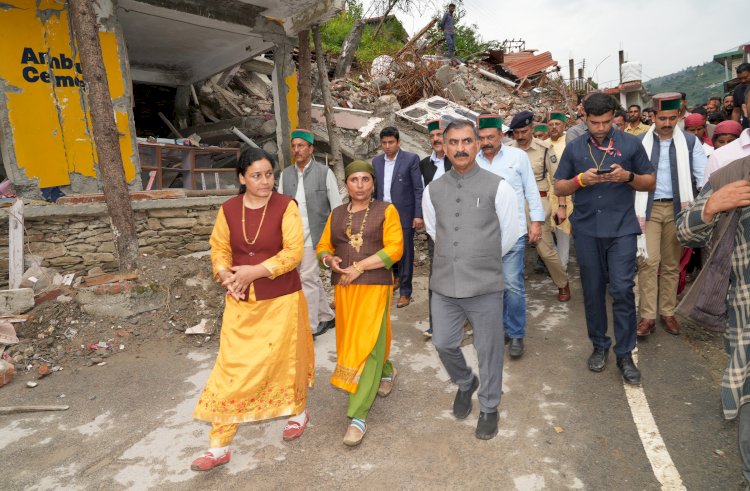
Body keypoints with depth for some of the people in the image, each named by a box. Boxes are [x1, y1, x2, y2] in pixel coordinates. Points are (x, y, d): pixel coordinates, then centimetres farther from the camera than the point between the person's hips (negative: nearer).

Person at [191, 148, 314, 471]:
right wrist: (225, 275, -13)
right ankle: (219, 446, 17)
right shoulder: (228, 210, 1)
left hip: (281, 299, -2)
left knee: (284, 358, 12)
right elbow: (219, 249, 7)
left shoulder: (286, 206, -10)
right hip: (241, 302, 3)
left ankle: (298, 412, 41)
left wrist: (256, 271, -21)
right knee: (232, 368, 4)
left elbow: (294, 252, -14)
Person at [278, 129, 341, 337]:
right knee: (312, 279, 15)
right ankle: (327, 317, 32)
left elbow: (336, 206, -3)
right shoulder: (285, 174, 7)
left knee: (307, 279, -6)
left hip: (315, 237, -5)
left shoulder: (325, 173, -5)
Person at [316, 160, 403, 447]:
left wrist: (359, 267, -16)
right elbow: (323, 247, 14)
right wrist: (330, 260, -9)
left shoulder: (385, 210, 0)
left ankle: (358, 416, -2)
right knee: (351, 340, 14)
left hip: (374, 286, -4)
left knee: (367, 346, -8)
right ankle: (386, 372, 43)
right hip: (343, 288, 5)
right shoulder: (336, 214, 13)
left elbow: (395, 248, -10)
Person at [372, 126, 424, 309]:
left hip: (404, 215, -4)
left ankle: (405, 292, 16)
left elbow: (418, 189, -6)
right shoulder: (376, 161, 9)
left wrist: (418, 215, -10)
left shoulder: (411, 159, -4)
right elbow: (376, 189, 13)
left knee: (405, 253, 4)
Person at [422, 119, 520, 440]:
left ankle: (489, 408, 33)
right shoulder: (433, 190, 5)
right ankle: (465, 383, 44)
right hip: (444, 285, 3)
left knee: (488, 350, 8)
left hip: (485, 286, -3)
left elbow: (511, 232, 4)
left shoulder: (496, 187, -5)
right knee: (444, 344, 12)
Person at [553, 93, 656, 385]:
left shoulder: (631, 144, 4)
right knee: (593, 290, 9)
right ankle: (599, 345, 25)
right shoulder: (574, 148, 8)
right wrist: (581, 179, -11)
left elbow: (650, 183, 7)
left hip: (622, 228, -1)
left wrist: (628, 176, -13)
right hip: (586, 229, 2)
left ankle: (624, 353, 9)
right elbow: (559, 188, 8)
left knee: (622, 289, -6)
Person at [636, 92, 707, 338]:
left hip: (677, 209, 2)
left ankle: (668, 313, 20)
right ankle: (648, 316, -2)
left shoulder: (691, 141, 4)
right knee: (649, 261, -8)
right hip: (649, 208, -2)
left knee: (671, 263, 9)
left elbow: (703, 176, 1)